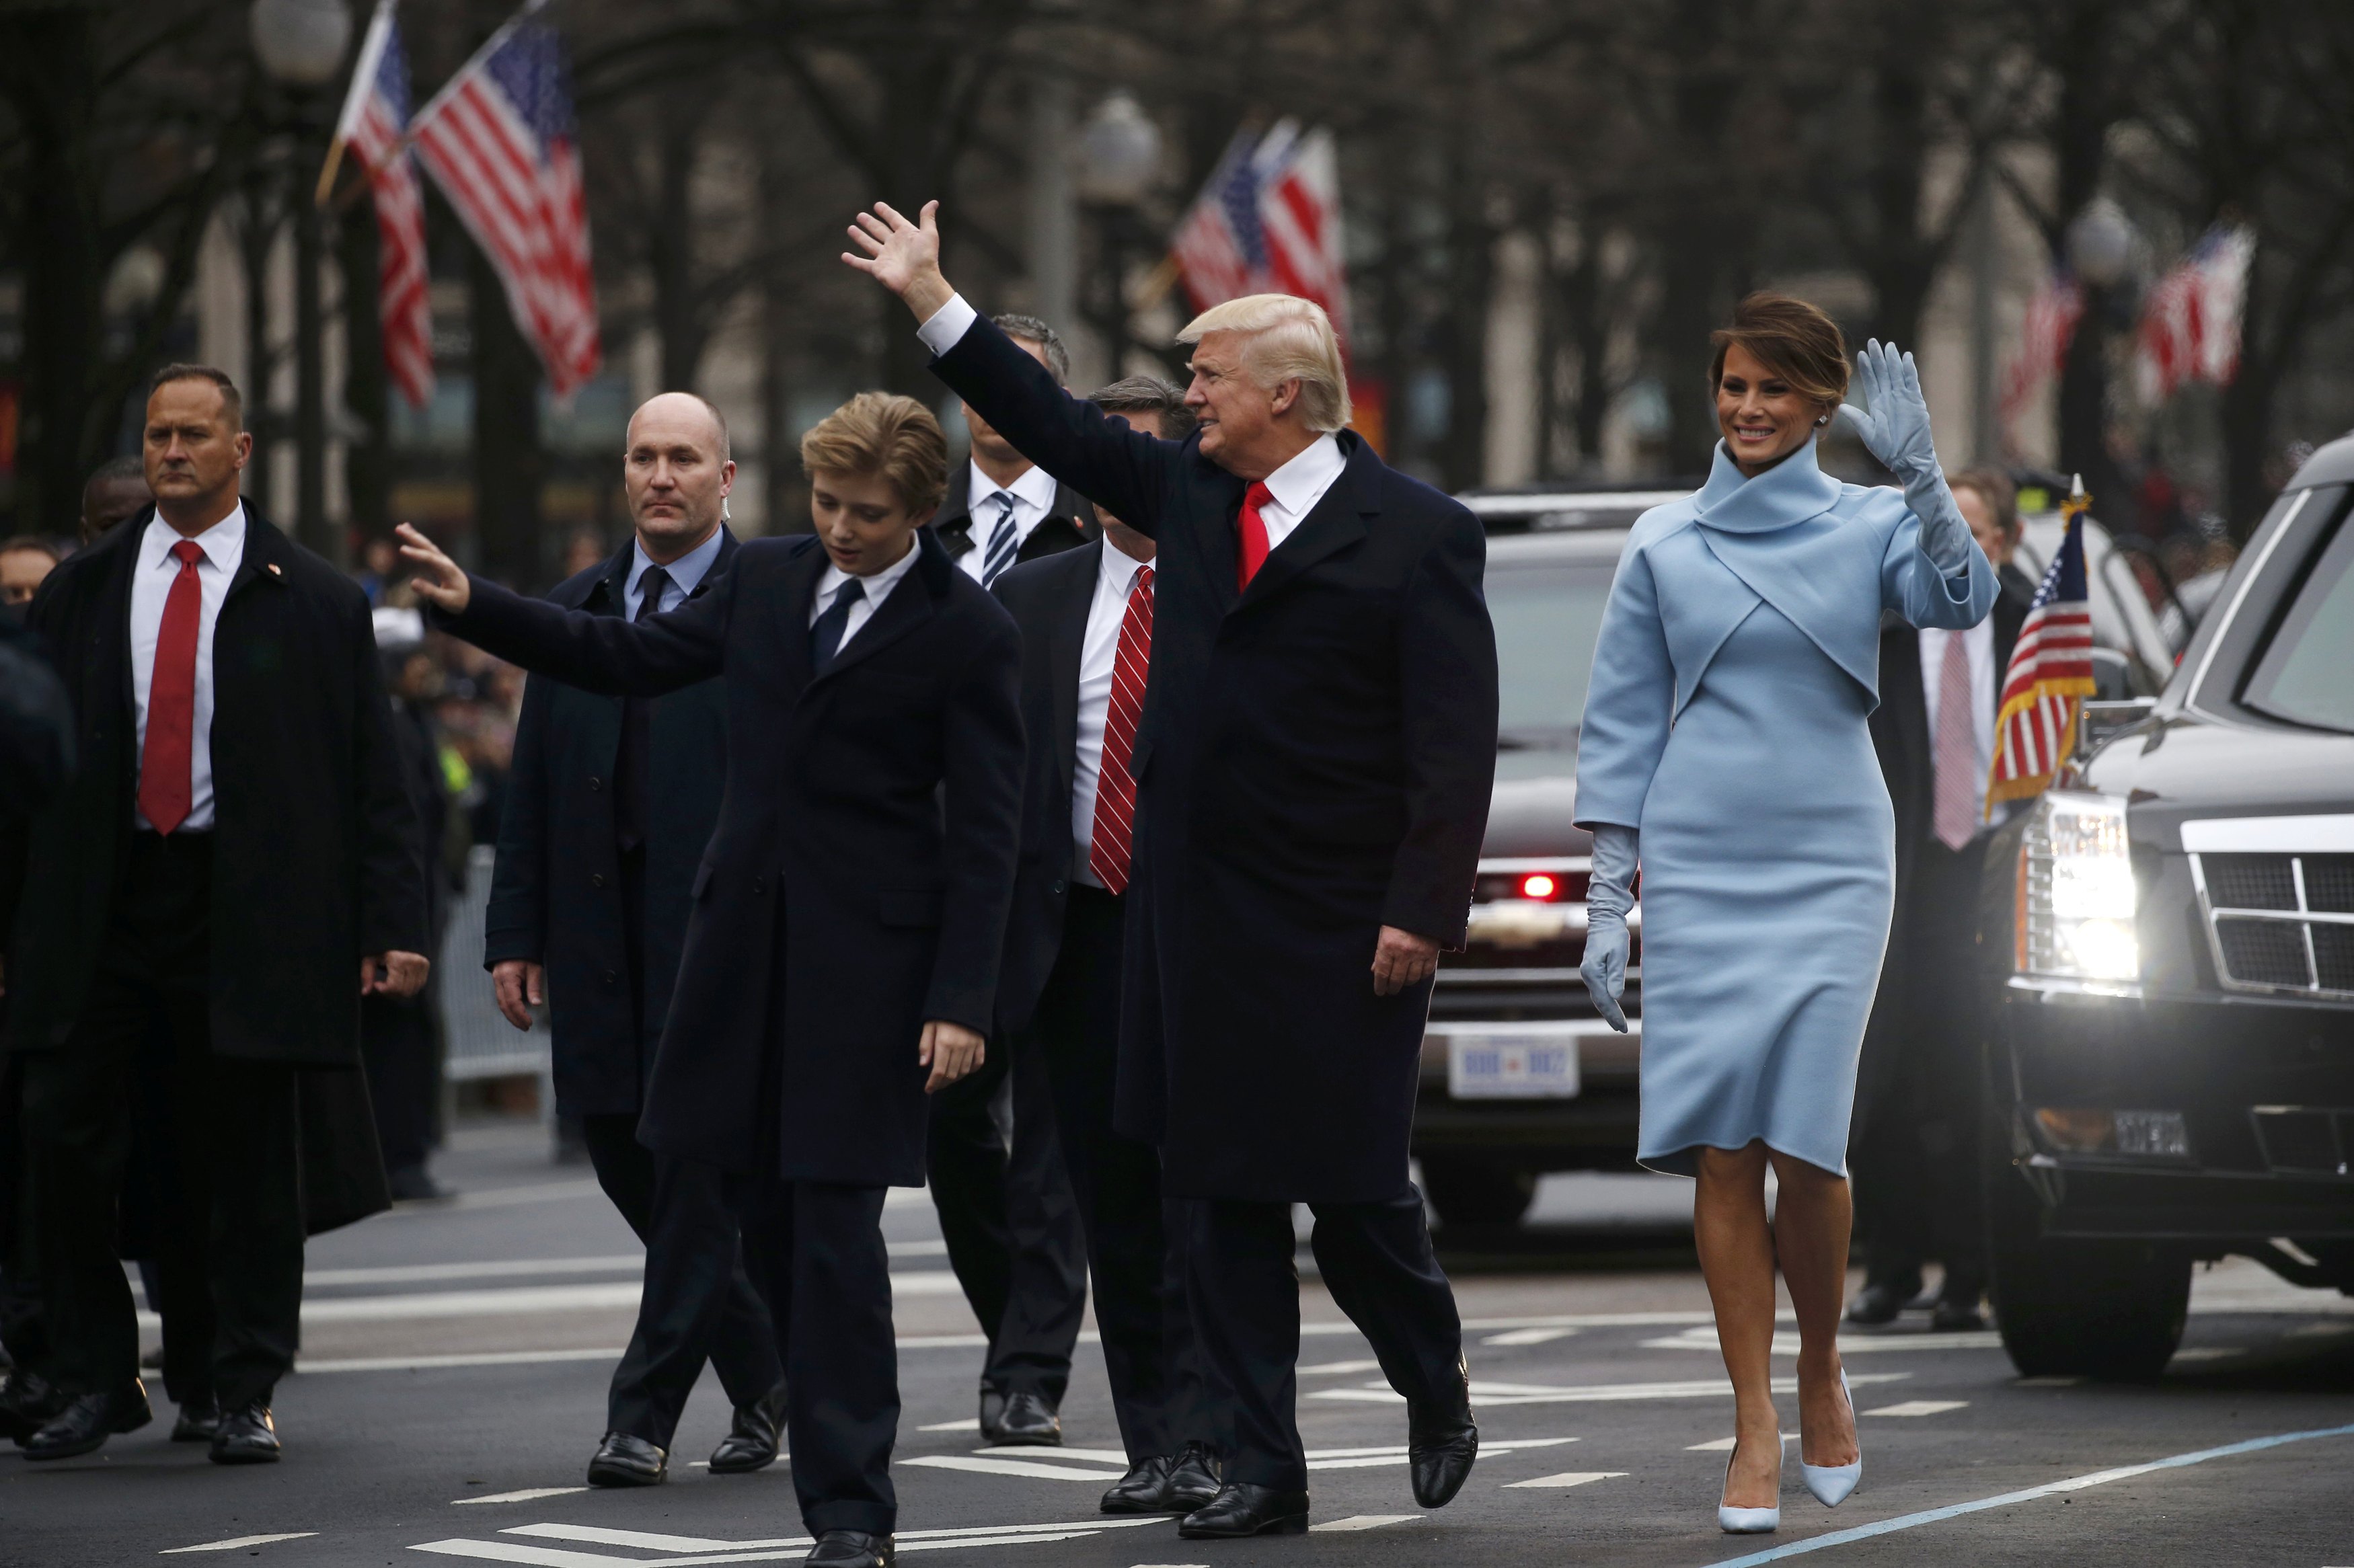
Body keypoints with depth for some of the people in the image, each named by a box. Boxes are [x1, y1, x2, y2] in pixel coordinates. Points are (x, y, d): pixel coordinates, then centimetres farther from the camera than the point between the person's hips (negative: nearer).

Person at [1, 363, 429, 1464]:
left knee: (243, 1157, 1)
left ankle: (236, 1393, 10)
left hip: (246, 908, -2)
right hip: (99, 908, 2)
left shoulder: (313, 603, 5)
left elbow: (372, 779, 3)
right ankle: (97, 1381, 10)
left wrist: (392, 923, -6)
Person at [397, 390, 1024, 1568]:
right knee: (768, 1218, 8)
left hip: (870, 954, -6)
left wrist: (961, 1003, -14)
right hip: (749, 937, 6)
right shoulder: (767, 578, 9)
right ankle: (835, 1439, 21)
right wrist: (477, 608, 8)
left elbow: (985, 835, -9)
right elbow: (631, 658, 17)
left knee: (834, 1227, -9)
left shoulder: (967, 631, -7)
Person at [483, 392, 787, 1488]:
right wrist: (516, 933, 7)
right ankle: (765, 1368, 23)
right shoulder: (572, 610, 14)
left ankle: (646, 1413, 1)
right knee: (624, 1156, 7)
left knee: (695, 1162, -4)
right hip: (599, 933, 5)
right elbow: (533, 783, 13)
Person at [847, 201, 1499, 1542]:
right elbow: (1063, 430, 22)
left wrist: (1423, 913, -16)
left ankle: (1436, 1392, 28)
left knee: (1352, 1183, 0)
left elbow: (1456, 745, -10)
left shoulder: (1417, 534, -8)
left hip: (1339, 927, -6)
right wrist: (932, 301, 20)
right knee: (1223, 1193, 5)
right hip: (1199, 916, 6)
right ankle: (1266, 1466, 11)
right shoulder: (1192, 493, 10)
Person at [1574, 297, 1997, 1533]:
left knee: (1803, 1141, -9)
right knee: (1721, 1149, -4)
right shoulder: (1664, 544, 7)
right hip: (1696, 867, 1)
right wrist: (1607, 897, 4)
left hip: (1829, 868, -1)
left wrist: (1921, 476, -30)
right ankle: (1754, 1430, 1)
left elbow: (1958, 601, -16)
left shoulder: (1868, 525, 4)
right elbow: (1621, 724, 9)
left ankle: (1822, 1373, 16)